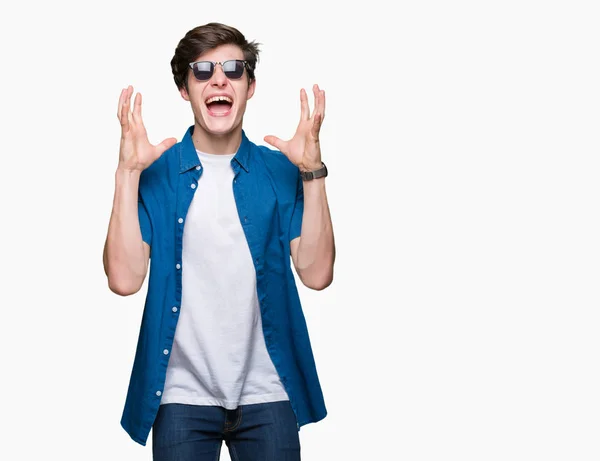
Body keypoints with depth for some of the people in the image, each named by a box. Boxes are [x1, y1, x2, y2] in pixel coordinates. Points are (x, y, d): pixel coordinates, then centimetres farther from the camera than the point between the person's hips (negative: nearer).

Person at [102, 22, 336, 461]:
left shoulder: (280, 171, 1)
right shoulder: (156, 173, -1)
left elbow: (316, 273, -9)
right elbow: (125, 279, -13)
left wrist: (313, 172, -15)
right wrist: (128, 173, -17)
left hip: (267, 393, 1)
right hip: (182, 394, -1)